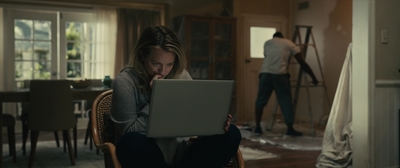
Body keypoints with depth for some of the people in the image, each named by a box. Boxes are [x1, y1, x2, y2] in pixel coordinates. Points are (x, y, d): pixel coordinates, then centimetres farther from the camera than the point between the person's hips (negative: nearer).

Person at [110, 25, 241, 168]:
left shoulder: (182, 76, 2)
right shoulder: (125, 81, -10)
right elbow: (130, 132, -14)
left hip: (180, 155, 4)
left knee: (231, 134, -15)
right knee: (132, 142, -38)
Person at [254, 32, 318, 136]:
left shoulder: (267, 43, 25)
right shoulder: (289, 43, 19)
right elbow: (302, 63, 15)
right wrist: (313, 77, 22)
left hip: (265, 73, 2)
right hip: (280, 75, -1)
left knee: (261, 101, 13)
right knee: (286, 102, 8)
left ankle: (257, 127, 14)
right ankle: (290, 129, 11)